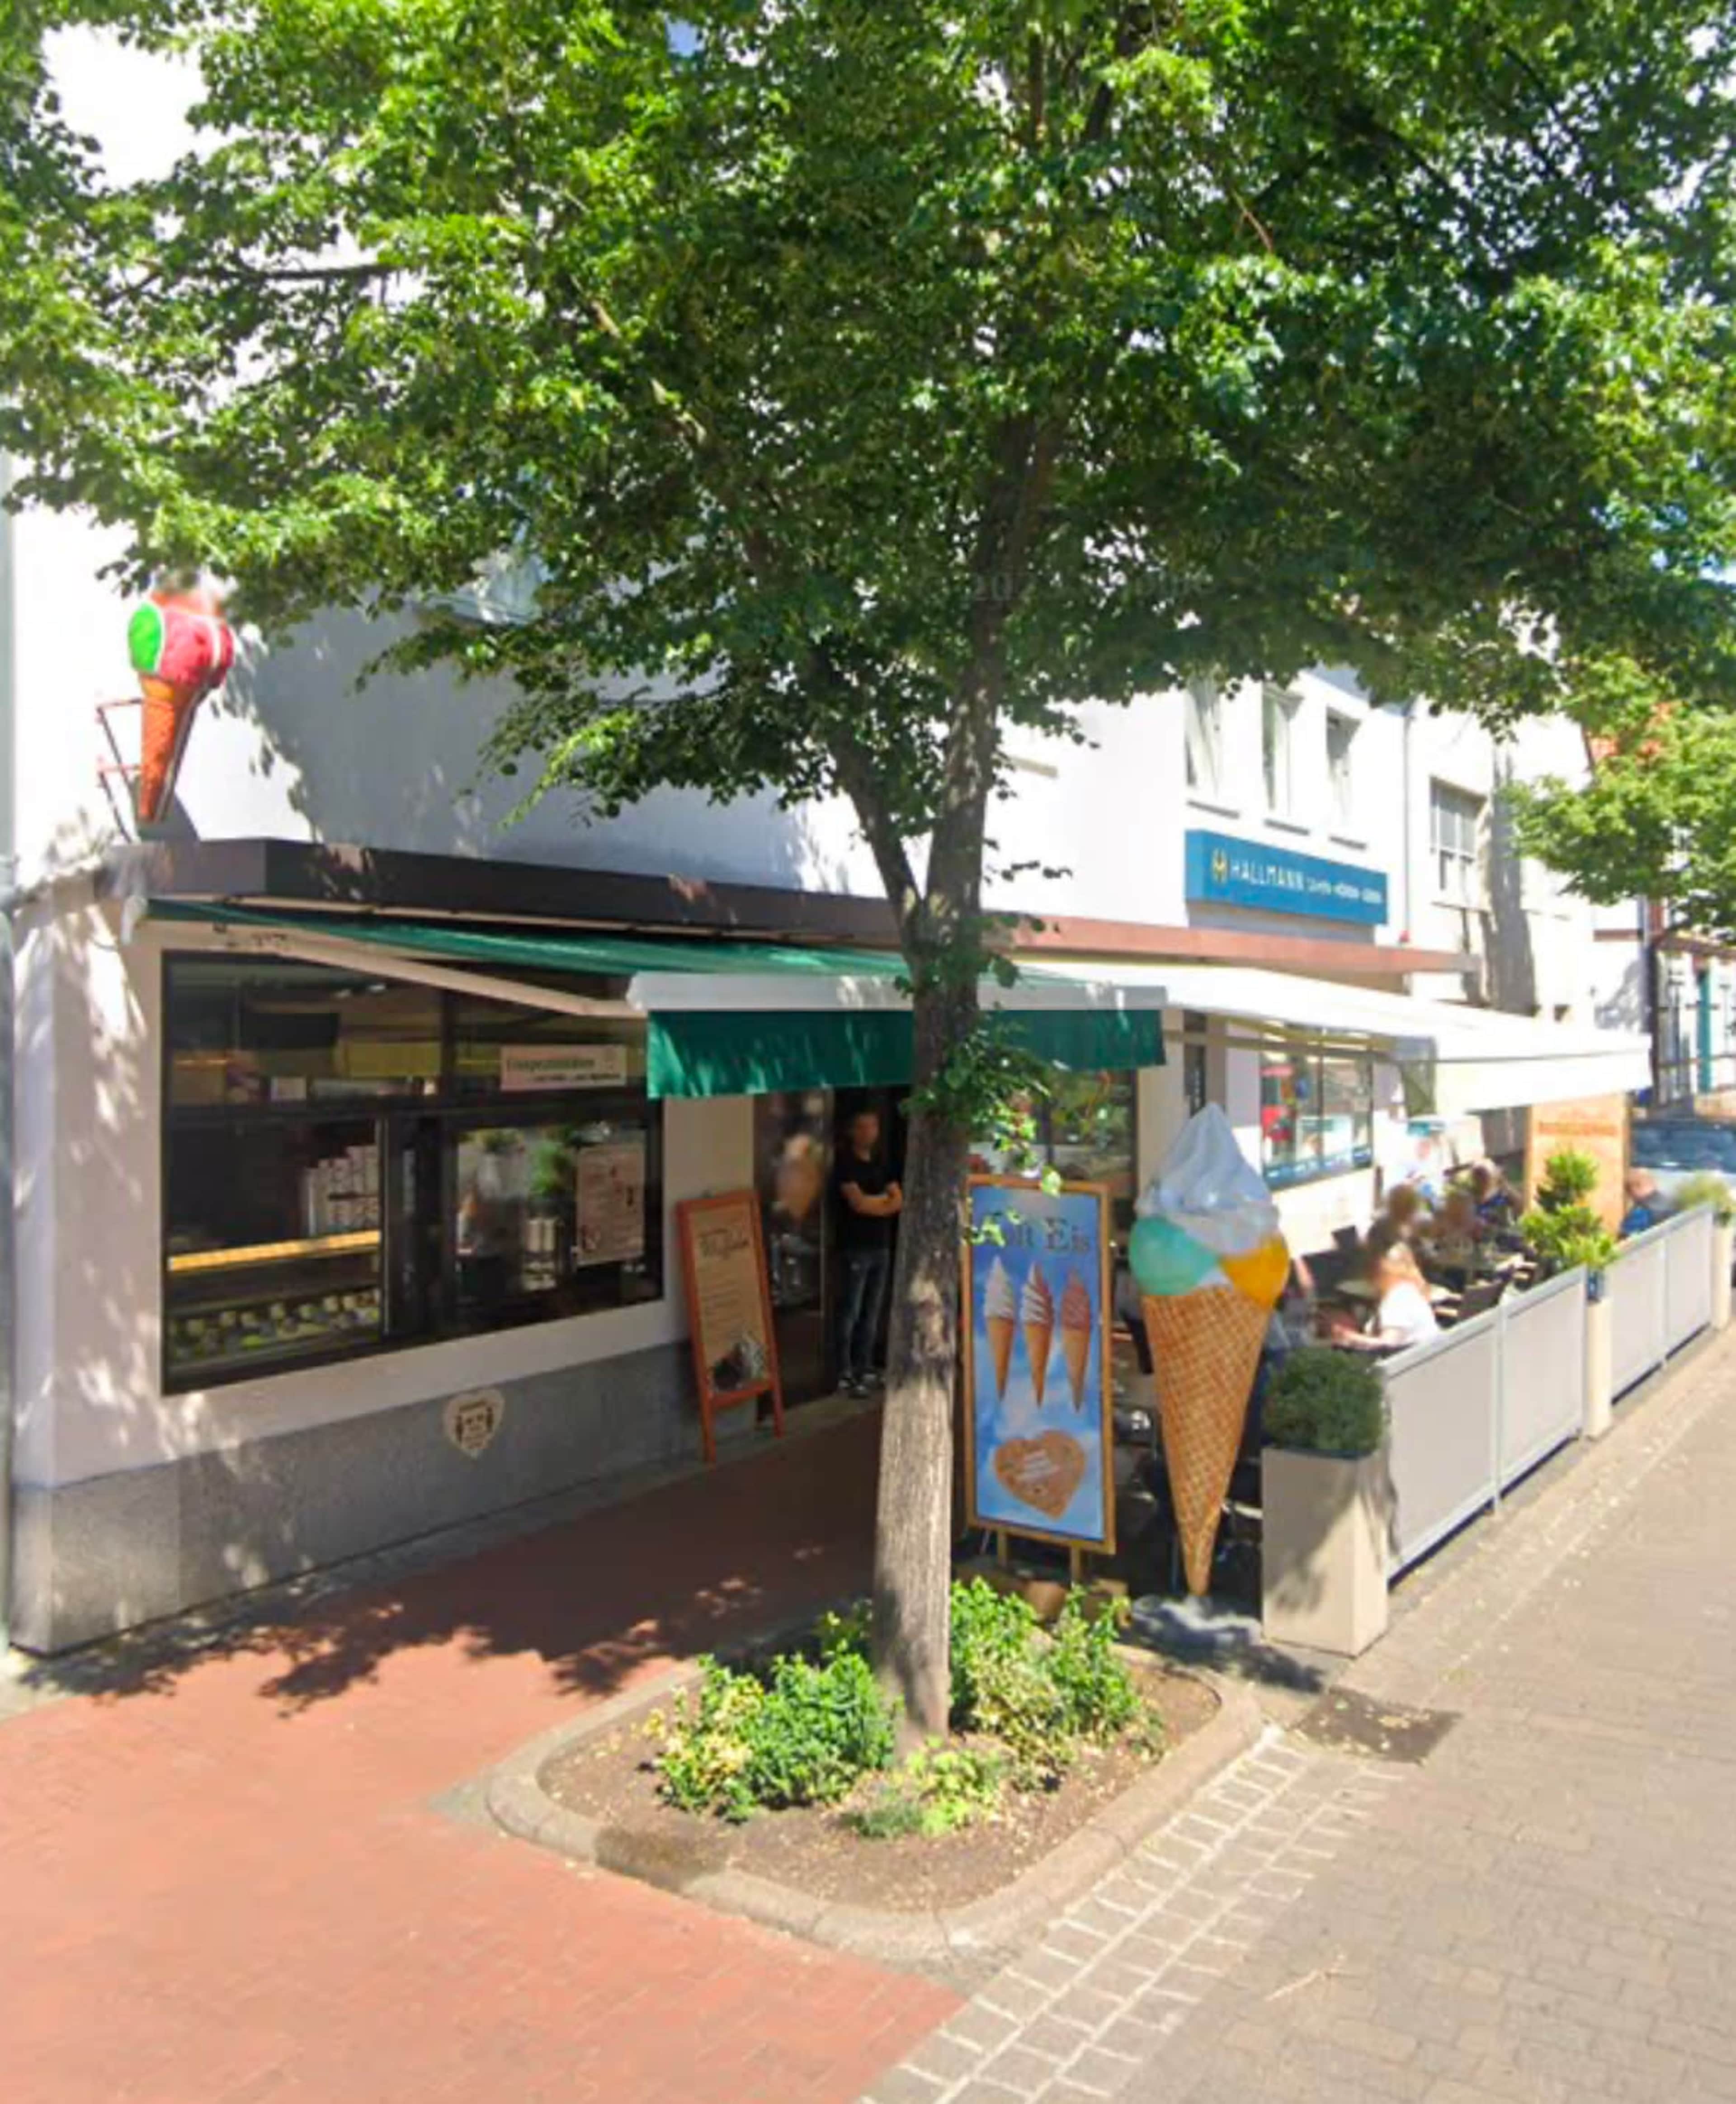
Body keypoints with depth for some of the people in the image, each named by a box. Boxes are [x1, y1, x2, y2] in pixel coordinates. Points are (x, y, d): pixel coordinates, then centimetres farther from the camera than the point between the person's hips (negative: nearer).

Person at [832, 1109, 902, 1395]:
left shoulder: (881, 1163, 16)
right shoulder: (846, 1163, -5)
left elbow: (899, 1202, 7)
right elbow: (858, 1203, -16)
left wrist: (872, 1203, -10)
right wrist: (884, 1199, -2)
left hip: (881, 1247, 7)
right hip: (855, 1248, -7)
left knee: (872, 1313, 9)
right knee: (850, 1313, -6)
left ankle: (865, 1369, 16)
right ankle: (845, 1374, -3)